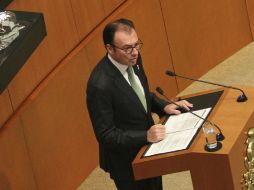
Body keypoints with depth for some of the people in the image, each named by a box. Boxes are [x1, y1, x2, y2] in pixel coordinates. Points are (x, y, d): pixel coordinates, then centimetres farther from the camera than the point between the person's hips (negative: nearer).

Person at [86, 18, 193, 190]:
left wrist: (164, 106, -7)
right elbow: (105, 134, -26)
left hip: (148, 148, 7)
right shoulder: (100, 85, -32)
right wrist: (146, 136, -33)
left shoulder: (133, 59, -9)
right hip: (126, 161, -7)